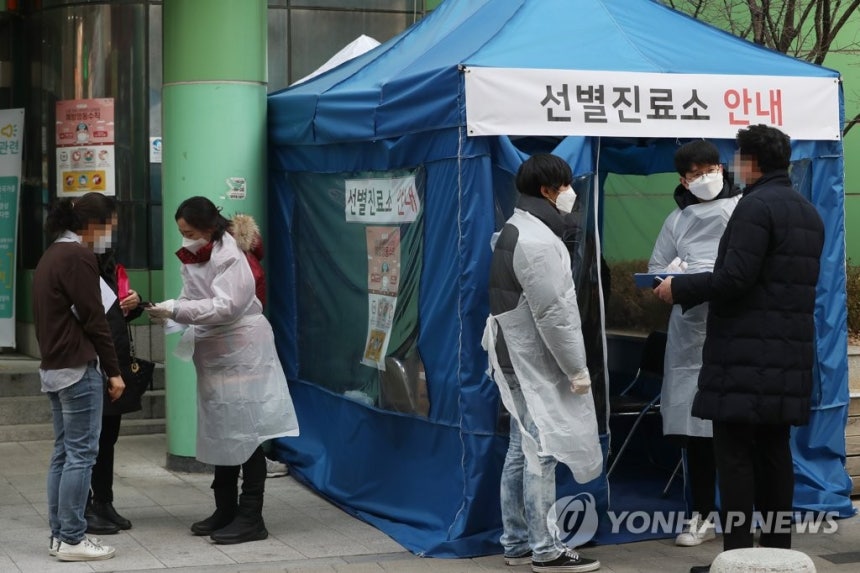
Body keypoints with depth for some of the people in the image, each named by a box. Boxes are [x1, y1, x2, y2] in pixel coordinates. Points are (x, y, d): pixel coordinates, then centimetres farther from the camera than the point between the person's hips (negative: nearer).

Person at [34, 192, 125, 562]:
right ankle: (71, 539, -4)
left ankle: (60, 534, 14)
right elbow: (93, 319, -14)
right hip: (78, 367, -10)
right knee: (81, 453, -6)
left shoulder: (52, 255, 17)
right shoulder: (78, 257, -13)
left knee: (64, 452, 11)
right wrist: (113, 371, -10)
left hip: (53, 367, 10)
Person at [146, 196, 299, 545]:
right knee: (220, 431, 14)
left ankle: (251, 518, 0)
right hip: (214, 355, 9)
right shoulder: (193, 259, 10)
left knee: (245, 432, -5)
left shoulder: (230, 258, -16)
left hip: (242, 353, -9)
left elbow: (225, 306, -26)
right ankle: (226, 510, 23)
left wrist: (175, 311, -30)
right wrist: (167, 311, -10)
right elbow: (193, 302, 9)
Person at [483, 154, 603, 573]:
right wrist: (576, 369, -15)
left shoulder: (516, 230, 15)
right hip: (538, 365, -11)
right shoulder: (539, 240, -18)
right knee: (542, 452, -6)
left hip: (521, 361, 11)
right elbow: (553, 314, -21)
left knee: (522, 450, 13)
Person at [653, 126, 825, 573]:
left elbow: (735, 279, -20)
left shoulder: (756, 206, -12)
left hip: (746, 355, -9)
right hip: (790, 352, 9)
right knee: (774, 451, 12)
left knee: (735, 455, -6)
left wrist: (678, 288, -7)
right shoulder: (808, 211, 17)